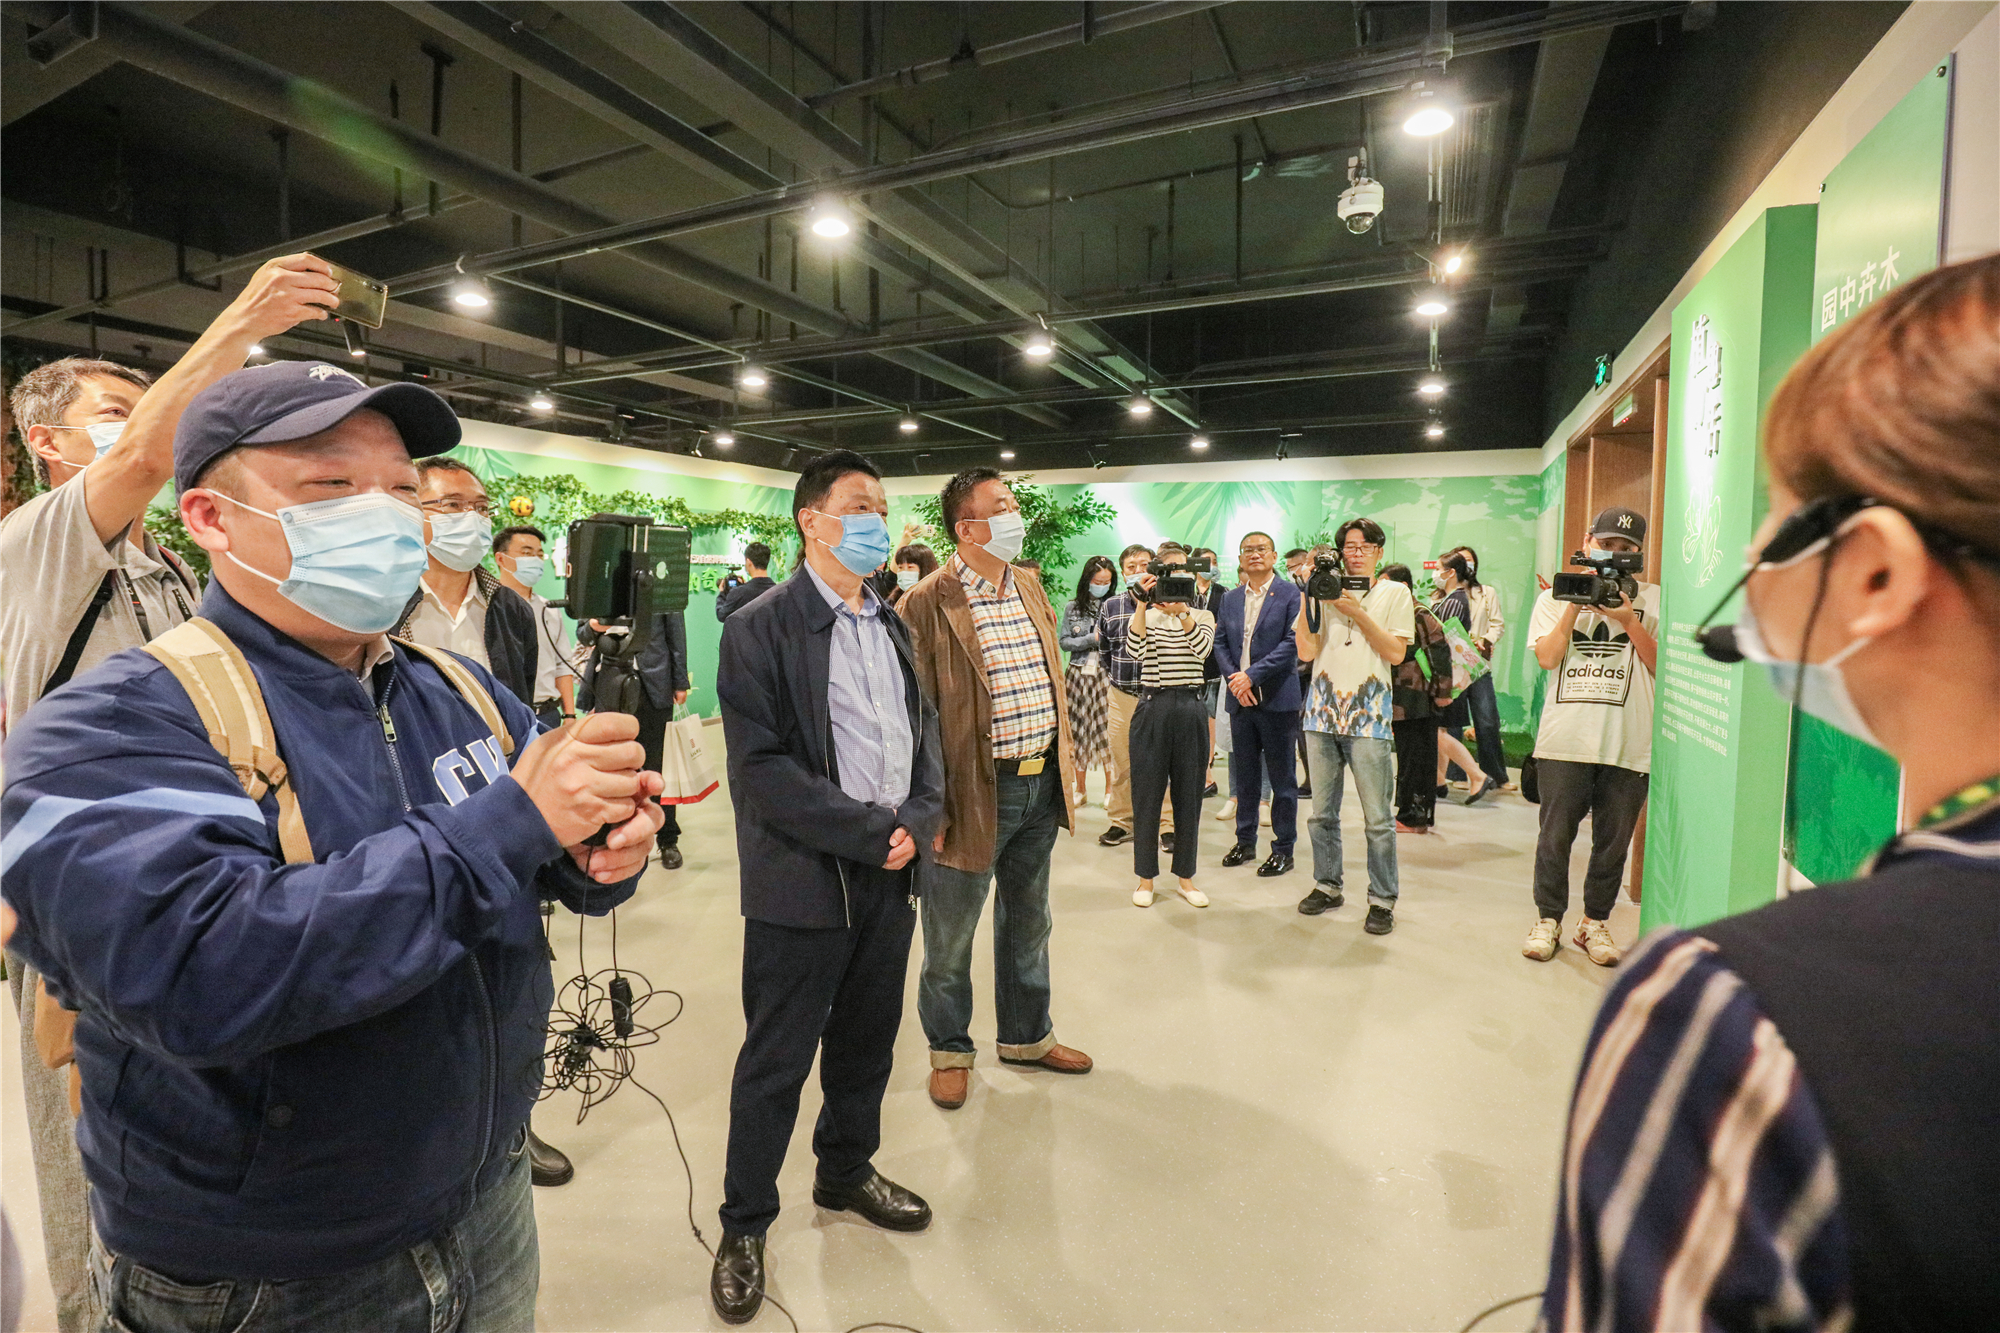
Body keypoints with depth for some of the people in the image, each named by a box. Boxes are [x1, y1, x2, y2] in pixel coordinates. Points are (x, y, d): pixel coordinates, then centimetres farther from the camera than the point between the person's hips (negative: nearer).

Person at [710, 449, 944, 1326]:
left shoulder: (893, 624, 9)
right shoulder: (759, 628, -11)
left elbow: (925, 730, 11)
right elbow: (759, 768, -17)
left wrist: (918, 820, -6)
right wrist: (870, 831, -17)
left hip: (890, 873, 6)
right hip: (804, 882, -6)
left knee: (867, 1042, 21)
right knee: (777, 1062, 9)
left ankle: (847, 1172, 44)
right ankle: (744, 1226, 31)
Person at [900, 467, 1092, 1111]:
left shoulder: (1030, 585, 8)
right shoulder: (927, 603, -14)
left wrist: (1064, 764, 15)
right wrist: (930, 806, -15)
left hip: (1041, 786, 7)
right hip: (975, 791, -7)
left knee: (1028, 924, 23)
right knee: (950, 938, 12)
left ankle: (1026, 1035, 44)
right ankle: (949, 1050, 35)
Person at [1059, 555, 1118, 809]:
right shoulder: (1072, 607, 7)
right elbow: (1064, 642, 3)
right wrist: (1092, 639, -7)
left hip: (1106, 674, -2)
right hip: (1078, 674, 2)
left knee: (1106, 729, -3)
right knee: (1078, 730, 5)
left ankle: (1109, 788, 10)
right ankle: (1081, 790, 15)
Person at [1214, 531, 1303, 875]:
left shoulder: (1292, 594, -4)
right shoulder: (1230, 598, 13)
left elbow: (1292, 643, -13)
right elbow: (1220, 643, 11)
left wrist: (1252, 675, -17)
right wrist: (1234, 679, -6)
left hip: (1277, 698, -5)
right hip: (1240, 699, 5)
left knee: (1282, 778, 4)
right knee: (1245, 776, 13)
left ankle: (1283, 849, 15)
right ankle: (1245, 842, 26)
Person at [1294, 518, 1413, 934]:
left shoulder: (1395, 593, 8)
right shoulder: (1324, 592, 12)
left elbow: (1395, 653, -3)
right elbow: (1306, 651, 2)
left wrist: (1358, 613, -9)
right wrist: (1307, 598, -3)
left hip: (1369, 713, -2)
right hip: (1323, 710, 3)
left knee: (1378, 817, -2)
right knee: (1322, 811, 9)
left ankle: (1382, 900, 10)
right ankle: (1327, 885, 24)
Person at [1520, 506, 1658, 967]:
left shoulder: (1654, 600, 9)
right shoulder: (1555, 598, 10)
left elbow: (1661, 665, 1)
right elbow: (1547, 657, -4)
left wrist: (1627, 620, -9)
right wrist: (1575, 604, -7)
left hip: (1629, 744, 1)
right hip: (1565, 739, 0)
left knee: (1613, 840, 9)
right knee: (1555, 835, 4)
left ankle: (1595, 922, 25)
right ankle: (1548, 919, 19)